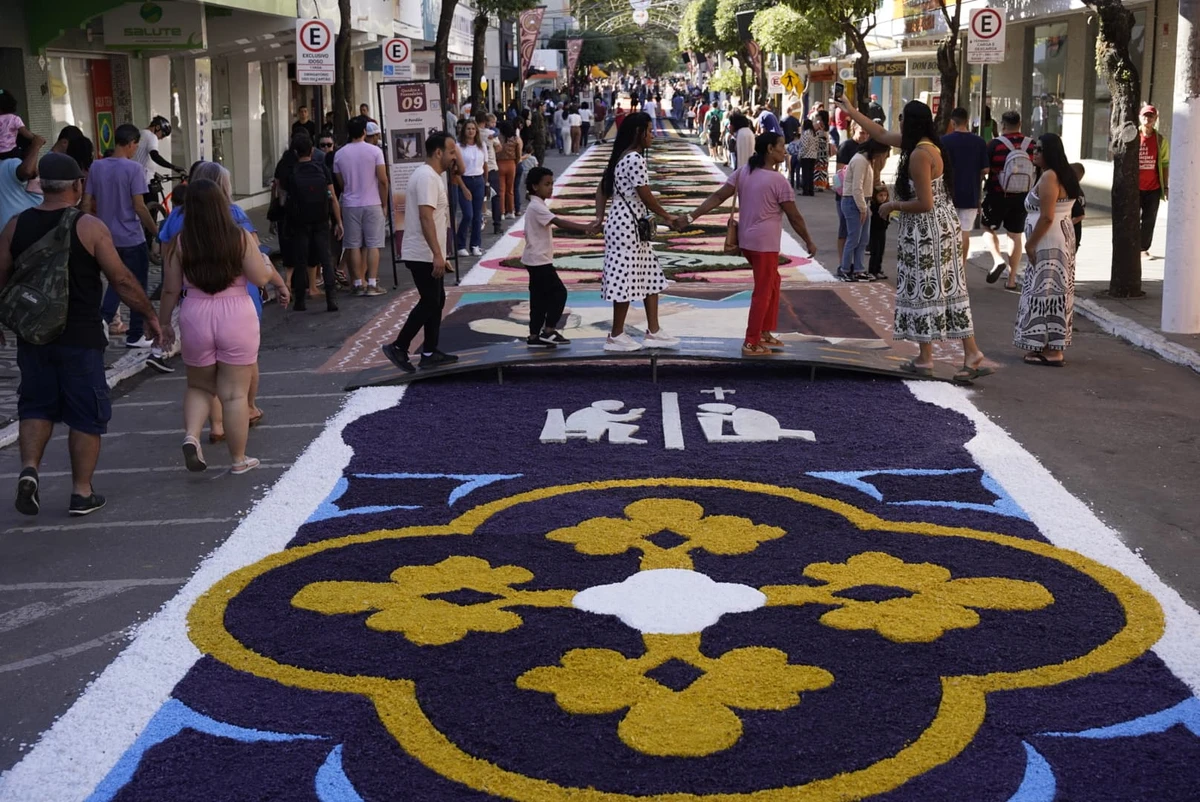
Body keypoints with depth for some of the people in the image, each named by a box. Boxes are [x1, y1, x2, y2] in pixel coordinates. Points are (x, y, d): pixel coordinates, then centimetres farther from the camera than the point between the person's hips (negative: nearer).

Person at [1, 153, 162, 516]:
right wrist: (150, 315, 4)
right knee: (87, 414, 7)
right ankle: (82, 492, 10)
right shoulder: (89, 227, -10)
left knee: (37, 405, 19)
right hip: (80, 337, -4)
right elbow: (121, 279, -8)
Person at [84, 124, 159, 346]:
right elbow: (139, 206, -17)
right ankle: (135, 335, 9)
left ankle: (103, 318, 5)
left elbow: (87, 205, 5)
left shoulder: (96, 167, 2)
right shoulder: (133, 168, -15)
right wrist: (154, 230, -4)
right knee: (137, 285, 5)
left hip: (106, 237, 6)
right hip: (132, 238, -6)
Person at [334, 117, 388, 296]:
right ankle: (372, 284, -3)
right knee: (373, 244, 1)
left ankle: (359, 284, 5)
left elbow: (340, 182, 9)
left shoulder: (339, 154, 4)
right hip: (372, 203, -2)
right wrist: (384, 203, 4)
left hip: (350, 205, 2)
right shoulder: (374, 151, -5)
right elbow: (383, 180, -6)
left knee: (354, 246, 5)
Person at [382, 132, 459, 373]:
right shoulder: (428, 177, -18)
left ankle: (430, 353, 17)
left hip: (428, 255, 10)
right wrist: (437, 255, -29)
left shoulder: (430, 176, 15)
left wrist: (439, 256, 25)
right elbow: (426, 217, -26)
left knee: (436, 301, 13)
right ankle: (398, 347, -2)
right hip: (424, 255, -10)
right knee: (429, 303, -6)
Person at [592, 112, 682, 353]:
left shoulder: (622, 157, 14)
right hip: (627, 225, -10)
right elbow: (646, 197, -16)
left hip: (634, 226, 10)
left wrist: (600, 217, 7)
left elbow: (602, 189, 14)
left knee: (651, 277, 12)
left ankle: (653, 331, 16)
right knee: (626, 278, -2)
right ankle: (616, 336, 6)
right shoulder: (635, 159, -17)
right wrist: (667, 216, -2)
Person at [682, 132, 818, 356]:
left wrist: (692, 216, -1)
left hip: (747, 240, 8)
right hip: (765, 243, -8)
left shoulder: (743, 172, 6)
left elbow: (718, 197, -1)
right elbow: (794, 216, -9)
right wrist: (809, 242, 3)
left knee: (772, 283, 23)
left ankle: (765, 333, 28)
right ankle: (751, 343, 3)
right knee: (763, 291, 0)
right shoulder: (778, 180, -14)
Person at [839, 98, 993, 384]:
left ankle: (925, 359, 10)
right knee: (948, 290, 8)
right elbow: (881, 134, 23)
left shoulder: (920, 154, -21)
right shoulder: (924, 144, 8)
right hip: (943, 225, 9)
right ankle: (972, 355, 5)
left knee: (923, 290, 2)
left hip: (926, 230, -9)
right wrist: (851, 112, 28)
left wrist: (893, 206, -9)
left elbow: (924, 203, -24)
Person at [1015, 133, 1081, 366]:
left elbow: (1047, 217, -22)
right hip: (1062, 240, 11)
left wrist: (1030, 243, -15)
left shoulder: (1049, 177, -16)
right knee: (1054, 292, 12)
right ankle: (1055, 347, 17)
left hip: (1048, 242, -11)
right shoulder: (1064, 174, 16)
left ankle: (1051, 350, -6)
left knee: (1045, 292, -7)